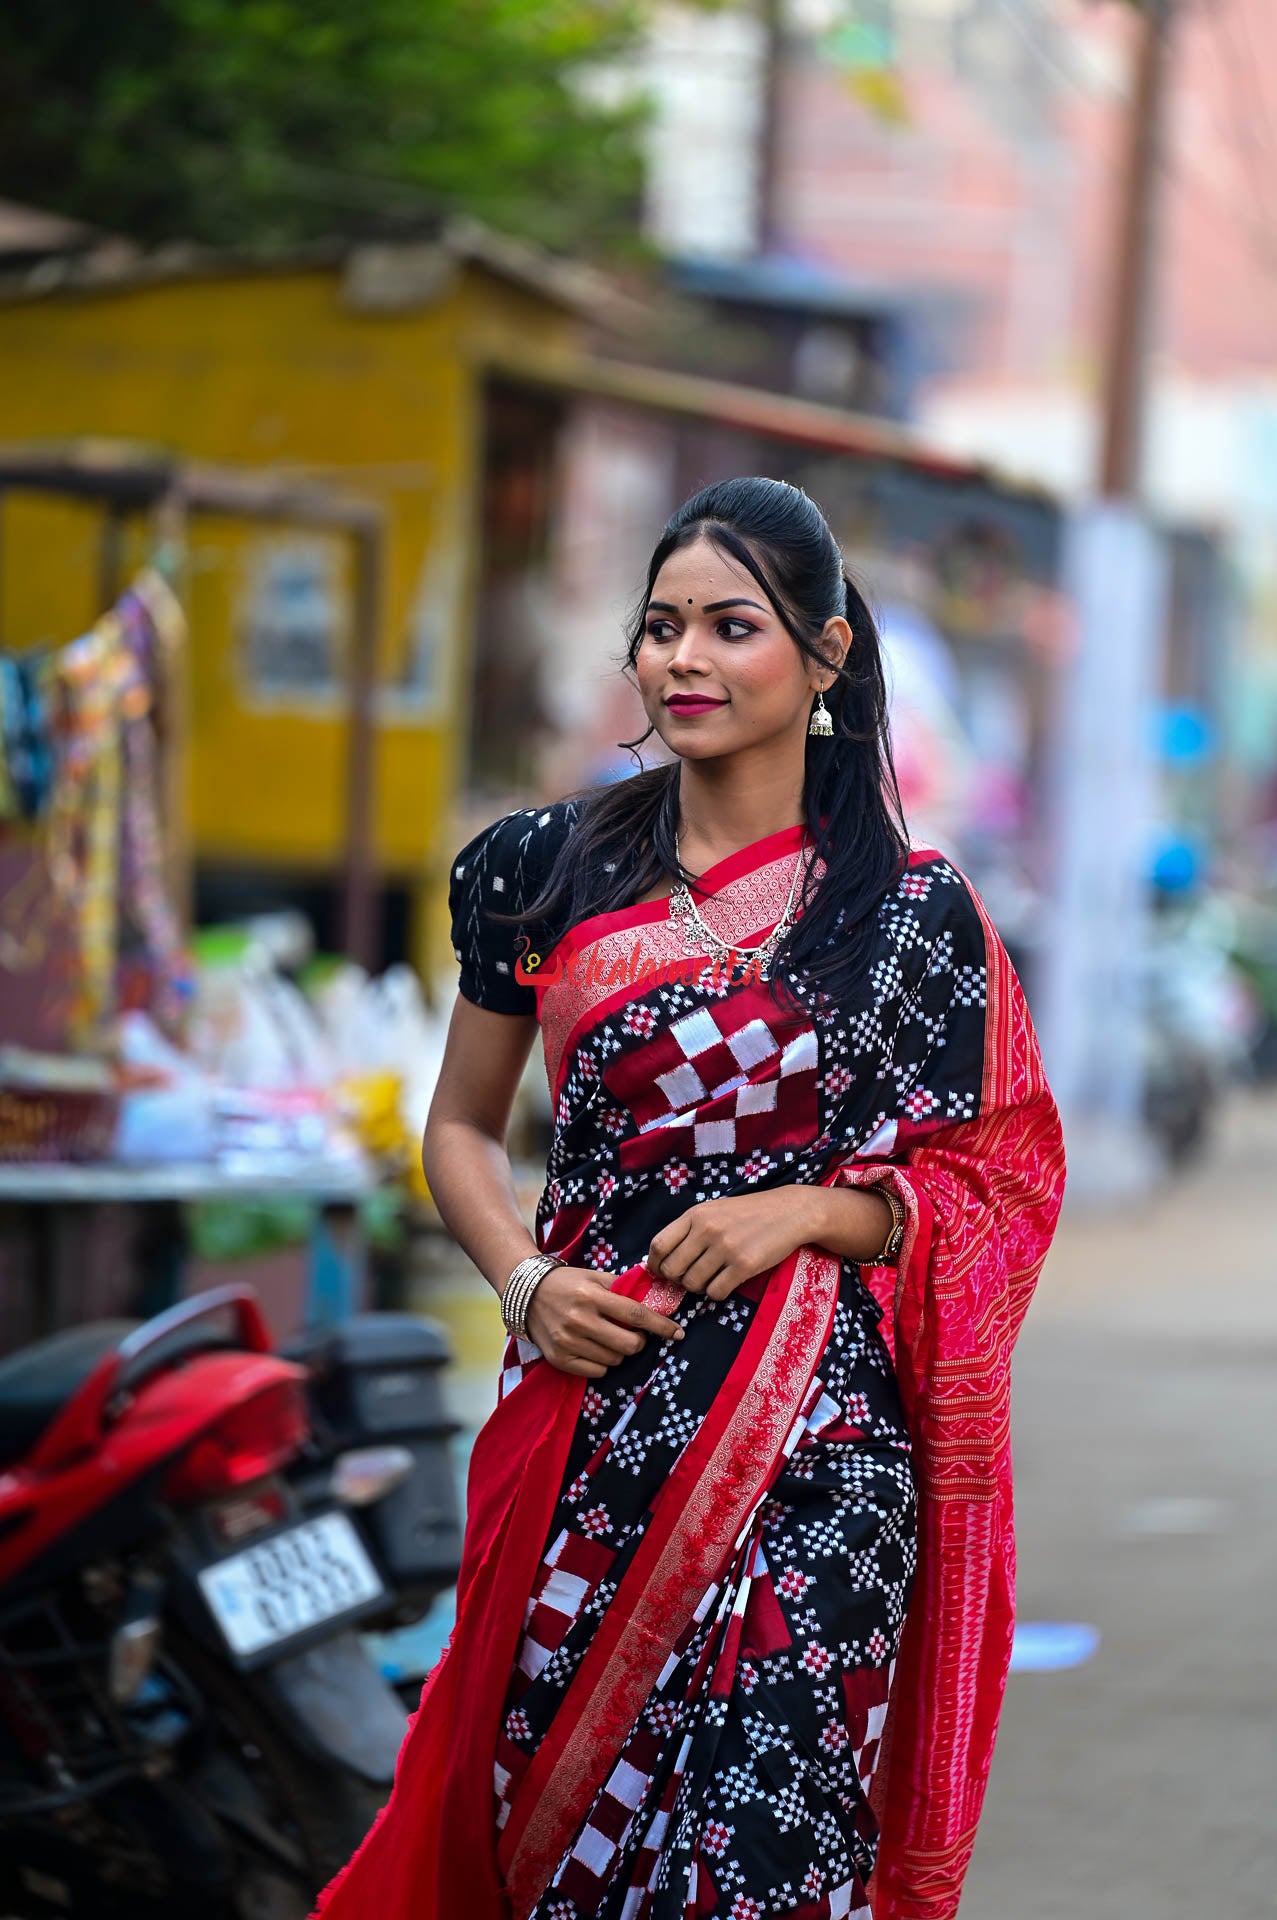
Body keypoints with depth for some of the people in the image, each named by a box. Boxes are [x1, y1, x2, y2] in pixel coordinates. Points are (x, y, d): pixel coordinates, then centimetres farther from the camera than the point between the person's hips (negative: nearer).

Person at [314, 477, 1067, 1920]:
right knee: (550, 1802, 5)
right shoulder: (547, 869, 7)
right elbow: (461, 1128, 16)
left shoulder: (911, 908, 1)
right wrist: (527, 1283, -3)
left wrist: (813, 1210, -12)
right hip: (588, 1409, 2)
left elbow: (996, 1178, 5)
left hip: (815, 1436, -2)